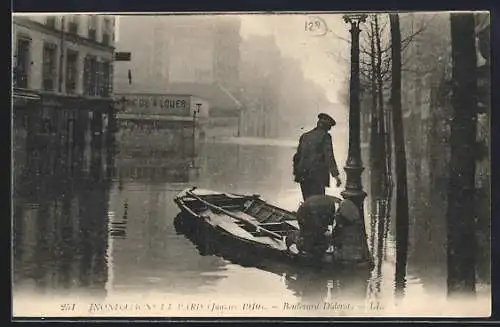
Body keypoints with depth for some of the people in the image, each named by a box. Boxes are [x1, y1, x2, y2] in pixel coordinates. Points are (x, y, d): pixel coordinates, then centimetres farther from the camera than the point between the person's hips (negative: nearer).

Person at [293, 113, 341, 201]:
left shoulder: (304, 136, 15)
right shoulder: (325, 136, -2)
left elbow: (297, 156, 18)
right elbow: (329, 156, -10)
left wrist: (296, 172, 26)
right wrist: (335, 175, -13)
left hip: (303, 175, 6)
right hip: (317, 175, -6)